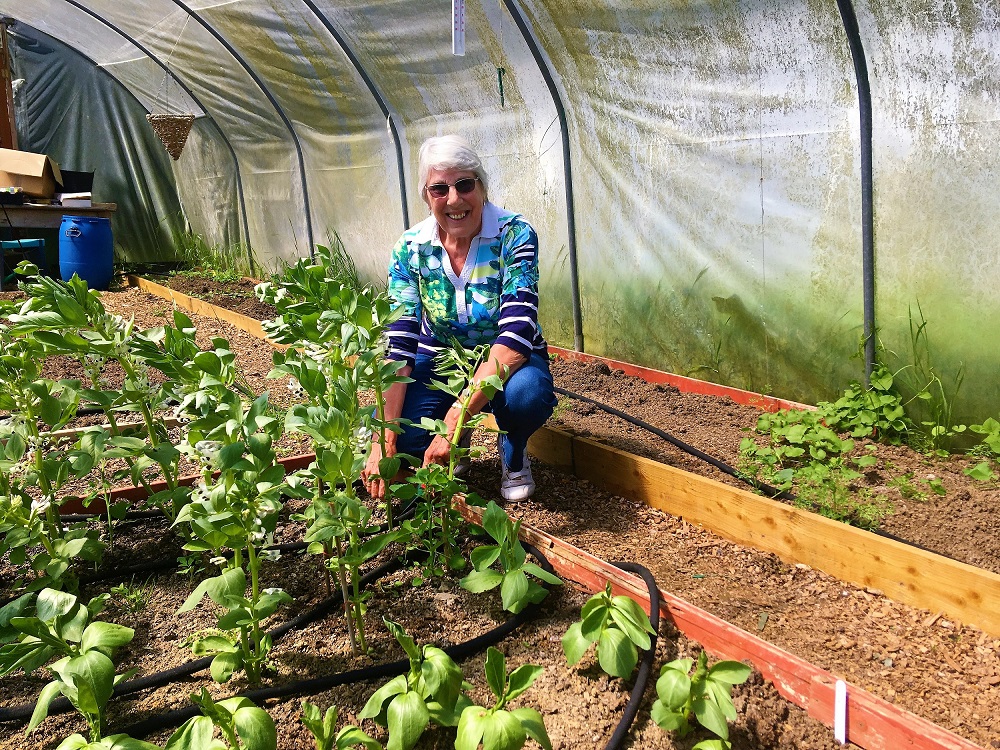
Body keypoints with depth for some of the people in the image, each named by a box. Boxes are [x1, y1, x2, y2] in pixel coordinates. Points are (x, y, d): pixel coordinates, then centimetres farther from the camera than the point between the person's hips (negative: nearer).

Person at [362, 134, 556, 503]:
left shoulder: (514, 235, -21)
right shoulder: (410, 248, -13)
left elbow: (516, 333, -31)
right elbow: (398, 345, -18)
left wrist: (456, 417, -42)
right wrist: (384, 441, -30)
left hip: (507, 361, -2)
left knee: (525, 395, -38)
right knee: (402, 435, -27)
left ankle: (513, 453, 0)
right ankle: (456, 444, 11)